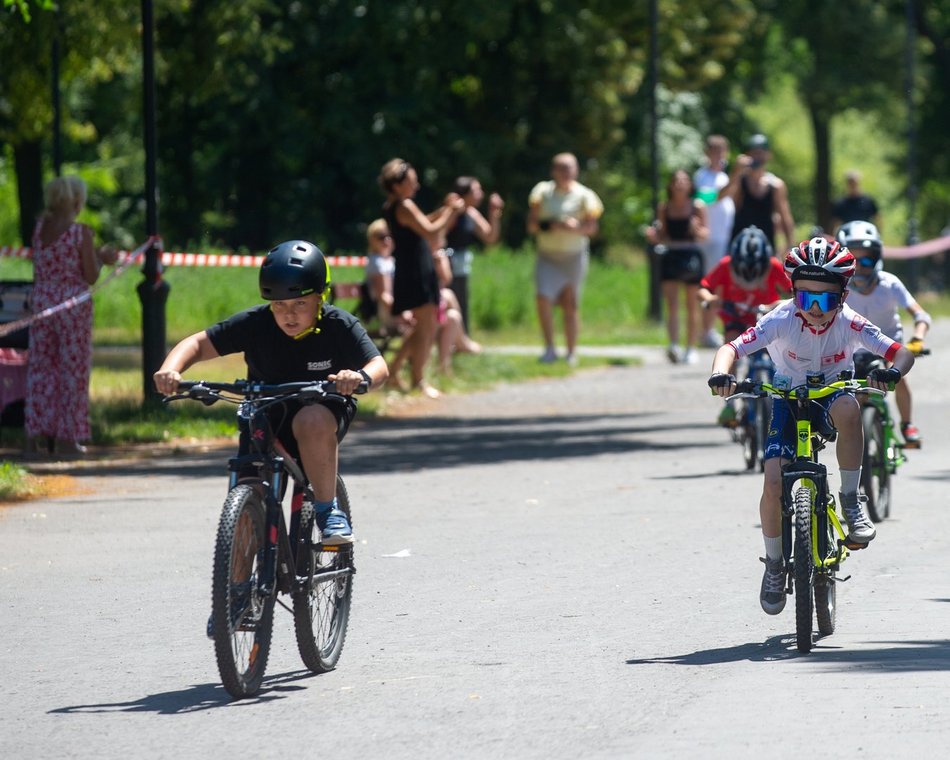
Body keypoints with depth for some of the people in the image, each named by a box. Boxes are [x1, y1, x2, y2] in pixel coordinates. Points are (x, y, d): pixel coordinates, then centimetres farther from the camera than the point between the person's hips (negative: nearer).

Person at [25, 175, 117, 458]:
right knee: (73, 370, 4)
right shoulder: (81, 232, -11)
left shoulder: (40, 227, 4)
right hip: (74, 304, -5)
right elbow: (91, 277, -10)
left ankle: (35, 435, 8)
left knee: (40, 367, 10)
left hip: (42, 302, 5)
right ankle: (66, 438, 4)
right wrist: (102, 258, 9)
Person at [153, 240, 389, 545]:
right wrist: (170, 370, -37)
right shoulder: (255, 324, -16)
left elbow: (379, 366, -28)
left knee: (312, 421, -38)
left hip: (323, 410, -2)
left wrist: (361, 377, -53)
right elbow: (198, 344, -16)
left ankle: (327, 509, -21)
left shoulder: (340, 326, -19)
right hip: (267, 416, 2)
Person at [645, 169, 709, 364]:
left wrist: (697, 230, -21)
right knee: (672, 304, -10)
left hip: (691, 256, -1)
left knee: (692, 306, 7)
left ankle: (691, 349, 17)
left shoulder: (698, 207, 0)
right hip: (670, 257, 1)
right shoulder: (664, 209, 6)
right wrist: (654, 236, -11)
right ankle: (674, 346, -20)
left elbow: (704, 234, 0)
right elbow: (662, 236, 10)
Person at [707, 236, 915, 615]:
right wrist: (721, 374, -51)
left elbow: (902, 353, -25)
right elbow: (731, 349, -28)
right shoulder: (781, 320, -24)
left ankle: (851, 499, -21)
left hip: (832, 393, -1)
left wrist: (891, 372, -48)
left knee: (847, 407, -39)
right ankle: (774, 564, 9)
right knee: (773, 483, -16)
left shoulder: (849, 323, -23)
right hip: (789, 398, 1)